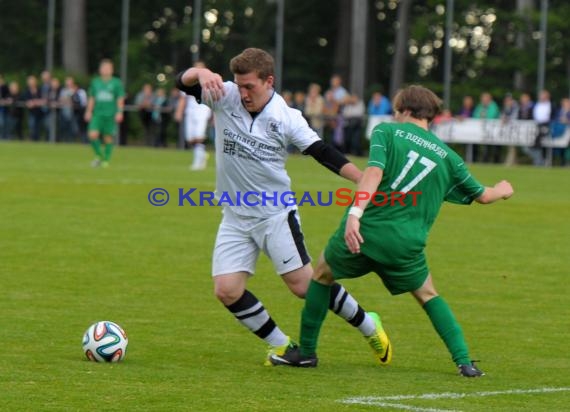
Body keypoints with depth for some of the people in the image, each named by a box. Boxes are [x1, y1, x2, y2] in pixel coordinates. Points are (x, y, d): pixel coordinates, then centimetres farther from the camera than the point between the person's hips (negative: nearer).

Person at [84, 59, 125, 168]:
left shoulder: (116, 83, 3)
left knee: (108, 138, -1)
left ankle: (106, 160, 11)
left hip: (111, 114, -2)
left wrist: (119, 112, -8)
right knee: (92, 135, -14)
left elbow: (120, 99, 2)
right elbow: (91, 98, 17)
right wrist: (88, 111, 11)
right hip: (97, 114, 2)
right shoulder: (95, 82, 11)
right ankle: (99, 156, 5)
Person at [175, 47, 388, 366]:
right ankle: (281, 345, 11)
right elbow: (183, 82, -12)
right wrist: (202, 73, -36)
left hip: (277, 214, -4)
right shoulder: (225, 97, -4)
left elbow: (325, 154, -9)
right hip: (235, 218, 4)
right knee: (227, 290, -6)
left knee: (304, 285, -7)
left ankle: (368, 326, 13)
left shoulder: (287, 118, -10)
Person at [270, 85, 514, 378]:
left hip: (364, 230, -2)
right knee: (427, 296, 22)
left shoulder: (387, 131, 3)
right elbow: (482, 195, 22)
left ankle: (306, 352, 25)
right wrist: (502, 190, 45)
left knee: (322, 275, 23)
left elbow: (374, 172, -14)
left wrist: (354, 214, -23)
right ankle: (464, 362, 7)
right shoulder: (446, 155, 13)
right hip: (407, 243, 2)